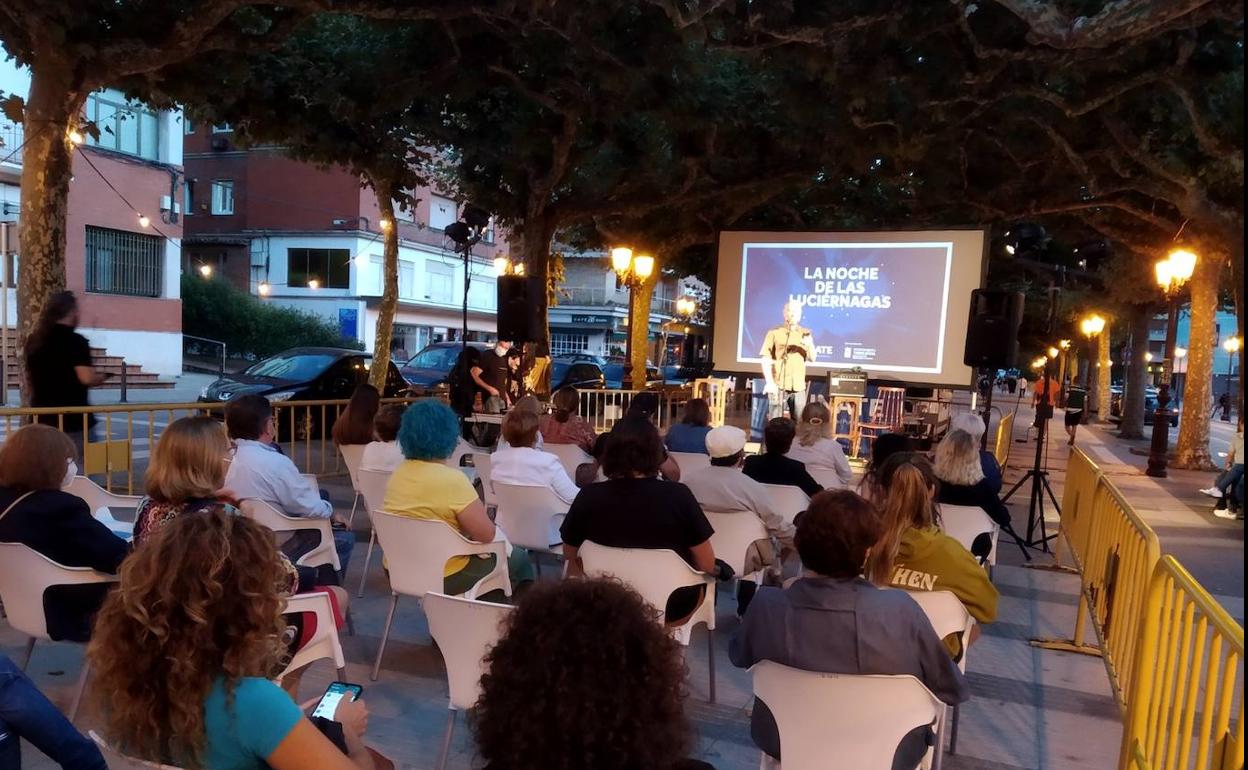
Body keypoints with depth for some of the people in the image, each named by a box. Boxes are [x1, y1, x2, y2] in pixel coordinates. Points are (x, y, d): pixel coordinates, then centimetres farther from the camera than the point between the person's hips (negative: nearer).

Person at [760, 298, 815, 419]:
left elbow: (812, 358, 10)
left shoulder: (805, 334, 13)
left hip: (798, 386, 3)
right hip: (778, 385, -3)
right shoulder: (774, 333, 2)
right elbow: (765, 359, -3)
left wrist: (810, 345, -12)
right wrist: (769, 382, -14)